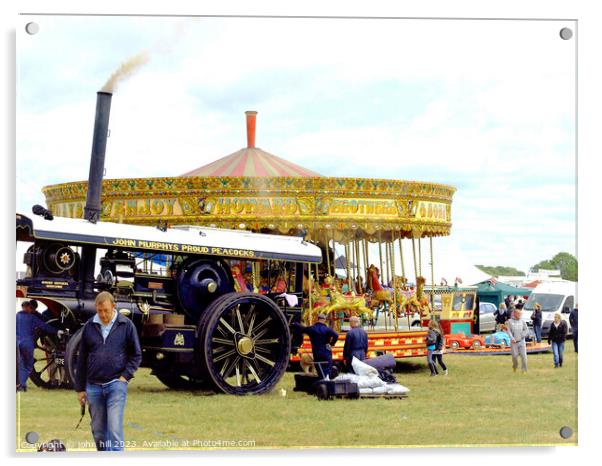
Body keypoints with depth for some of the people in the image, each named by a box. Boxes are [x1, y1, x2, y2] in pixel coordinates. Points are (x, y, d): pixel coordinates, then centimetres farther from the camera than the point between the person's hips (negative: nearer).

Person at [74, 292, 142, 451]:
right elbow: (82, 359, 11)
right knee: (98, 430, 10)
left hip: (116, 384, -3)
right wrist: (80, 388, 10)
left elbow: (136, 355, 6)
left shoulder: (126, 325, -1)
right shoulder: (89, 327, 5)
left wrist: (125, 376, -7)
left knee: (115, 428, -12)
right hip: (94, 386, 3)